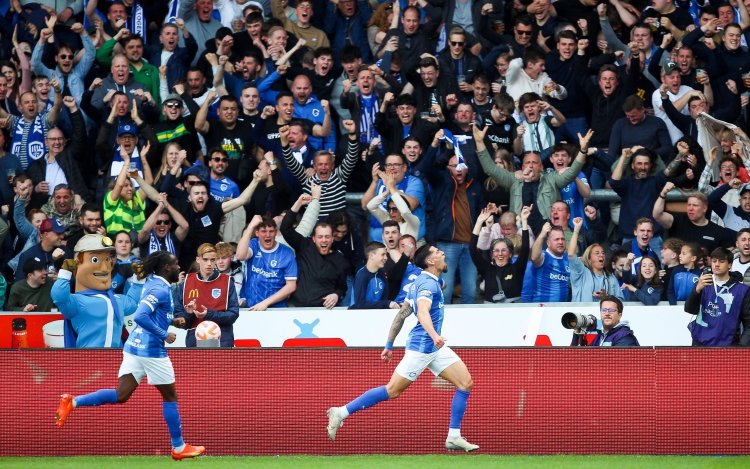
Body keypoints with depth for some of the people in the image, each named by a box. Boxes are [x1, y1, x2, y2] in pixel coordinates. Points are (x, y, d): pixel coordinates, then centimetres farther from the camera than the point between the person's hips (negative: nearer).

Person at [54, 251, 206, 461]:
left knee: (121, 395, 2)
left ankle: (72, 402, -11)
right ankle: (178, 447, 16)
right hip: (151, 350, -9)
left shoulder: (153, 283, 14)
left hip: (135, 347, 9)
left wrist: (172, 321, 17)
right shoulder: (161, 289, -16)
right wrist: (164, 335, -20)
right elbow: (140, 317, -27)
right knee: (170, 396, 7)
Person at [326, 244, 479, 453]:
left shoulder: (422, 282, 15)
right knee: (392, 391, -8)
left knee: (465, 383, 0)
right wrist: (434, 336, -50)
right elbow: (423, 312, -33)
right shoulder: (428, 284, -15)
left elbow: (401, 314, 18)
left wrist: (389, 346, 21)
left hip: (435, 349, 10)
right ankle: (341, 413, 1)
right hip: (421, 347, -10)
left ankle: (454, 437, 0)